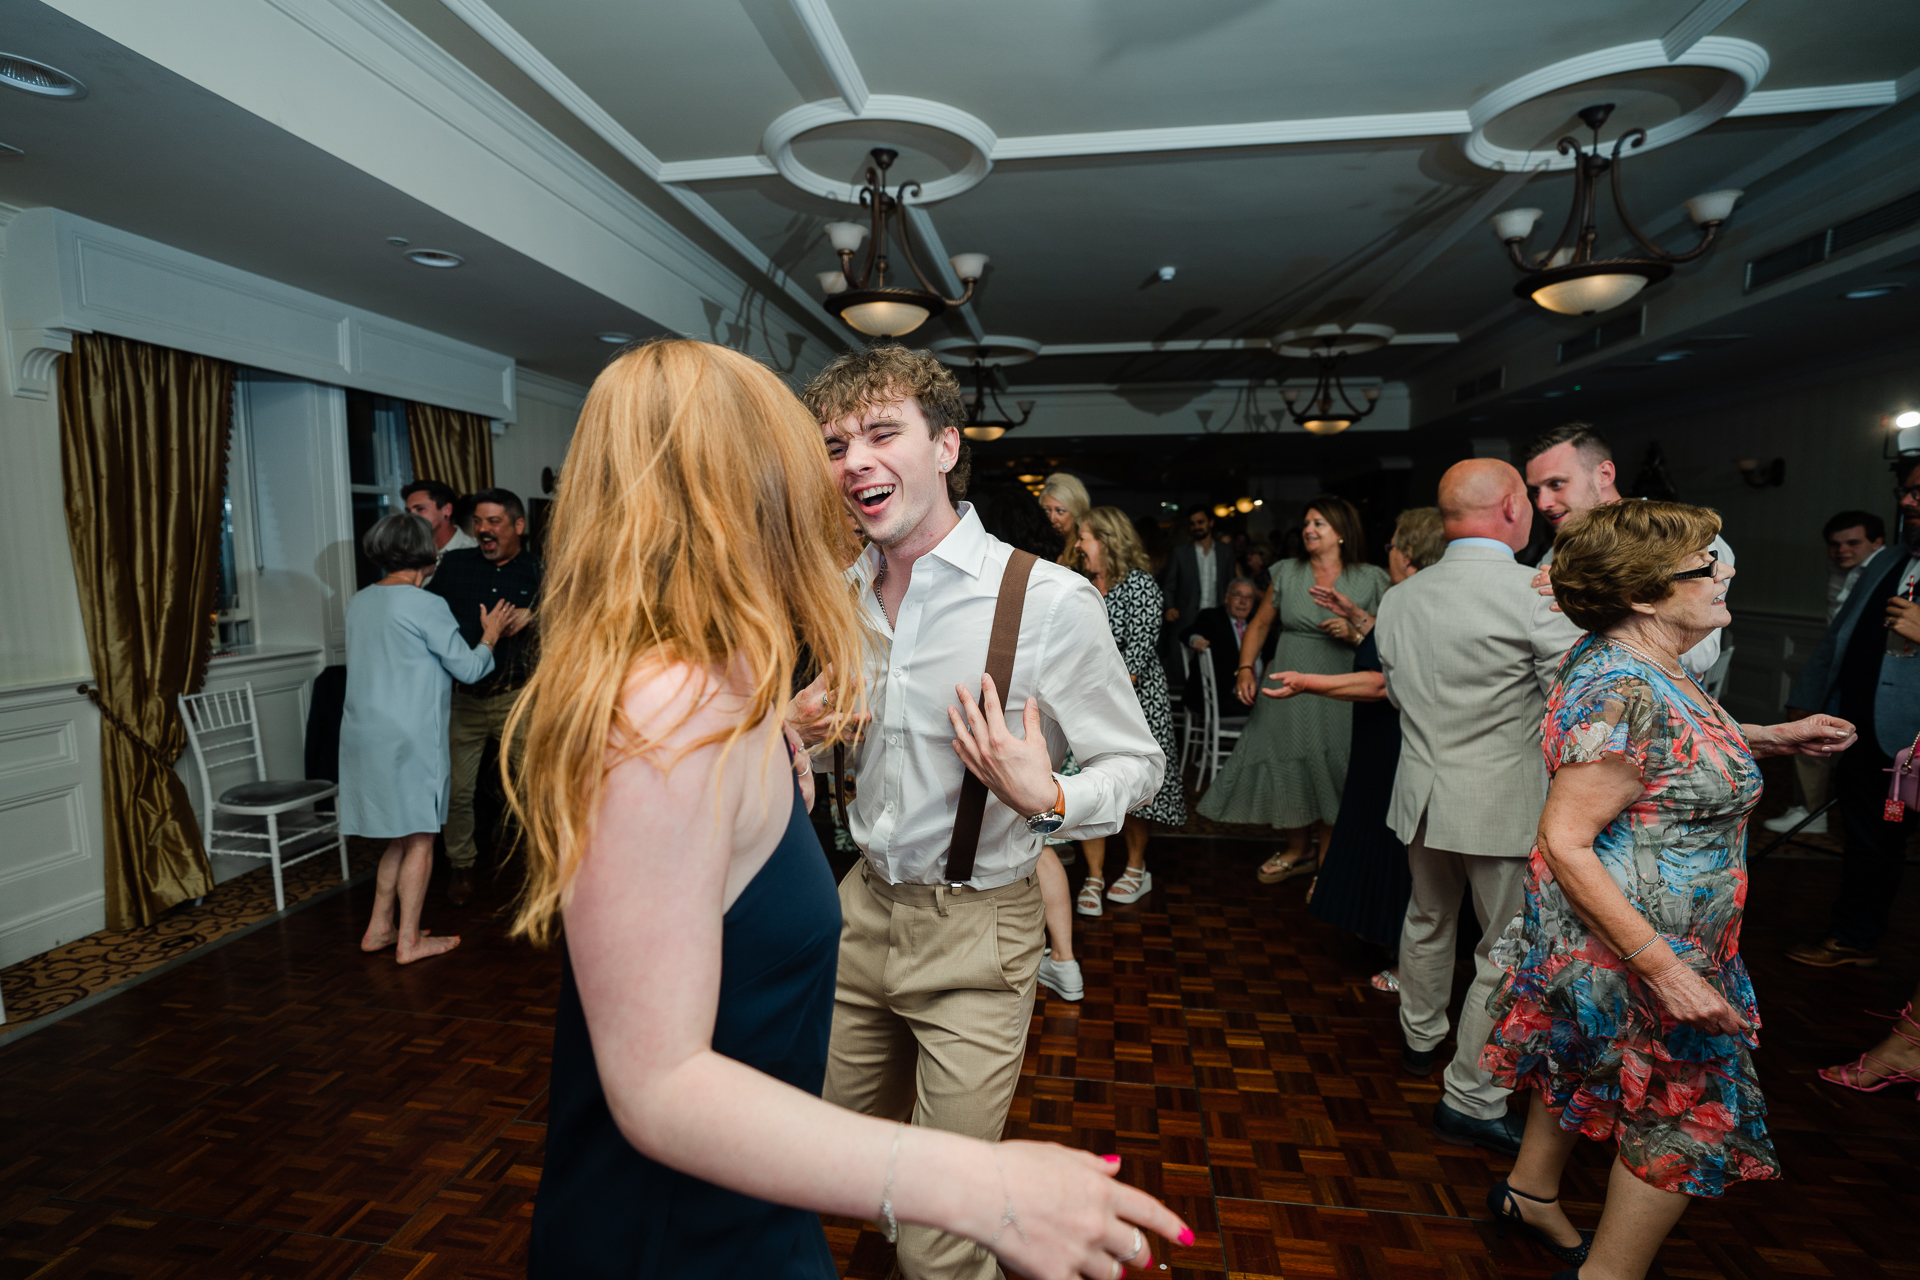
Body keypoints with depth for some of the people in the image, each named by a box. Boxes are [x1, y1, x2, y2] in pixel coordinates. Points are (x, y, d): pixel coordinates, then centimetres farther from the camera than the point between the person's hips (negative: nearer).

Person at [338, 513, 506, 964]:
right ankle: (409, 940, 12)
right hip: (410, 737, -8)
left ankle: (379, 928, 25)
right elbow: (468, 668, -10)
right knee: (419, 838, 4)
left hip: (365, 734, 8)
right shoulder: (426, 605, -15)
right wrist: (489, 636, 7)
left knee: (401, 835, 19)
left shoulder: (360, 602, 9)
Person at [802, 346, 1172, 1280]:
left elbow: (1138, 763, -10)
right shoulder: (843, 592, 1)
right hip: (863, 908, 6)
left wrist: (1046, 800, -29)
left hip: (975, 931, -6)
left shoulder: (1048, 599, -19)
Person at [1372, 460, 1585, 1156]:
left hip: (1420, 795, 6)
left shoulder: (1398, 598, 1)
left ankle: (1420, 1037, 46)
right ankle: (1470, 1098, 18)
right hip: (1504, 805, -6)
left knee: (1428, 921, 26)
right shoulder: (1538, 595, -18)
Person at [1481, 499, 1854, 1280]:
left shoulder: (1624, 662, 1)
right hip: (1631, 950, -10)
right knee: (1687, 1114, 9)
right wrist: (1662, 967, -29)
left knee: (1582, 1062, 26)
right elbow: (1565, 842, -30)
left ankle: (1530, 1193, 46)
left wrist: (1770, 739, 10)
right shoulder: (1627, 691, -30)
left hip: (1593, 933, 10)